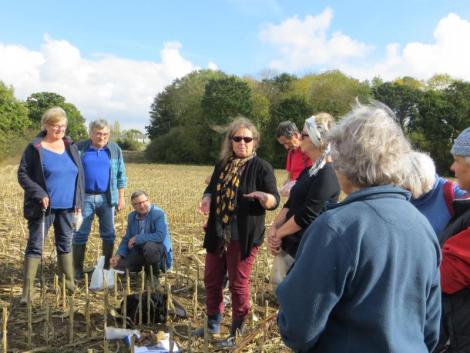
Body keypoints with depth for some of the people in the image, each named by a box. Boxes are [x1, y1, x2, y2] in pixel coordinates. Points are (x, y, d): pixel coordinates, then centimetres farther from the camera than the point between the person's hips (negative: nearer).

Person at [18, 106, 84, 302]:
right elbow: (22, 174, -6)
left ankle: (69, 283, 27)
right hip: (43, 207, -4)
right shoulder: (35, 148, -6)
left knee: (65, 244, 15)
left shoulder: (71, 147, 8)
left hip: (66, 207, 5)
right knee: (35, 246, -1)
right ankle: (27, 290, 4)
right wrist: (40, 194, -18)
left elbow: (79, 175, 12)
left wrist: (78, 202, 6)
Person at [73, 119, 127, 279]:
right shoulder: (79, 148, 0)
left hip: (107, 198, 2)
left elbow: (121, 175, 9)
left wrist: (121, 197, 4)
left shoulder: (115, 149, 5)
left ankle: (106, 267, 19)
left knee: (108, 234, 7)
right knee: (80, 234, 2)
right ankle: (77, 269, 12)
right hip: (84, 198, -1)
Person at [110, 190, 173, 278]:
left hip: (159, 248, -6)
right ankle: (144, 265, 14)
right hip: (138, 251, 6)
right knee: (119, 264, -14)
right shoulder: (131, 216, 6)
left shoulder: (158, 213, -16)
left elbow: (160, 236, -29)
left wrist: (137, 238, -23)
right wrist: (118, 255, -6)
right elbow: (126, 239, 12)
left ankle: (154, 274, -10)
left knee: (150, 246, -38)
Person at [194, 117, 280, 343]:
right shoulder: (222, 165, 9)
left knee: (238, 284, 5)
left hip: (244, 236, -6)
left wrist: (263, 196, -35)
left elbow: (275, 201, -12)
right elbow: (211, 189, 17)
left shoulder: (261, 167, -9)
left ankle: (237, 332, 23)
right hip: (217, 234, 6)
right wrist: (207, 198, -6)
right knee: (211, 279, 15)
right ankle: (213, 324, 34)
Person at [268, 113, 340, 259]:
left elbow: (306, 217, -22)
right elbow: (291, 204, 12)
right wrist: (274, 227, -5)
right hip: (290, 243, 9)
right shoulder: (308, 171, 11)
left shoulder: (328, 175, -18)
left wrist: (278, 233, -10)